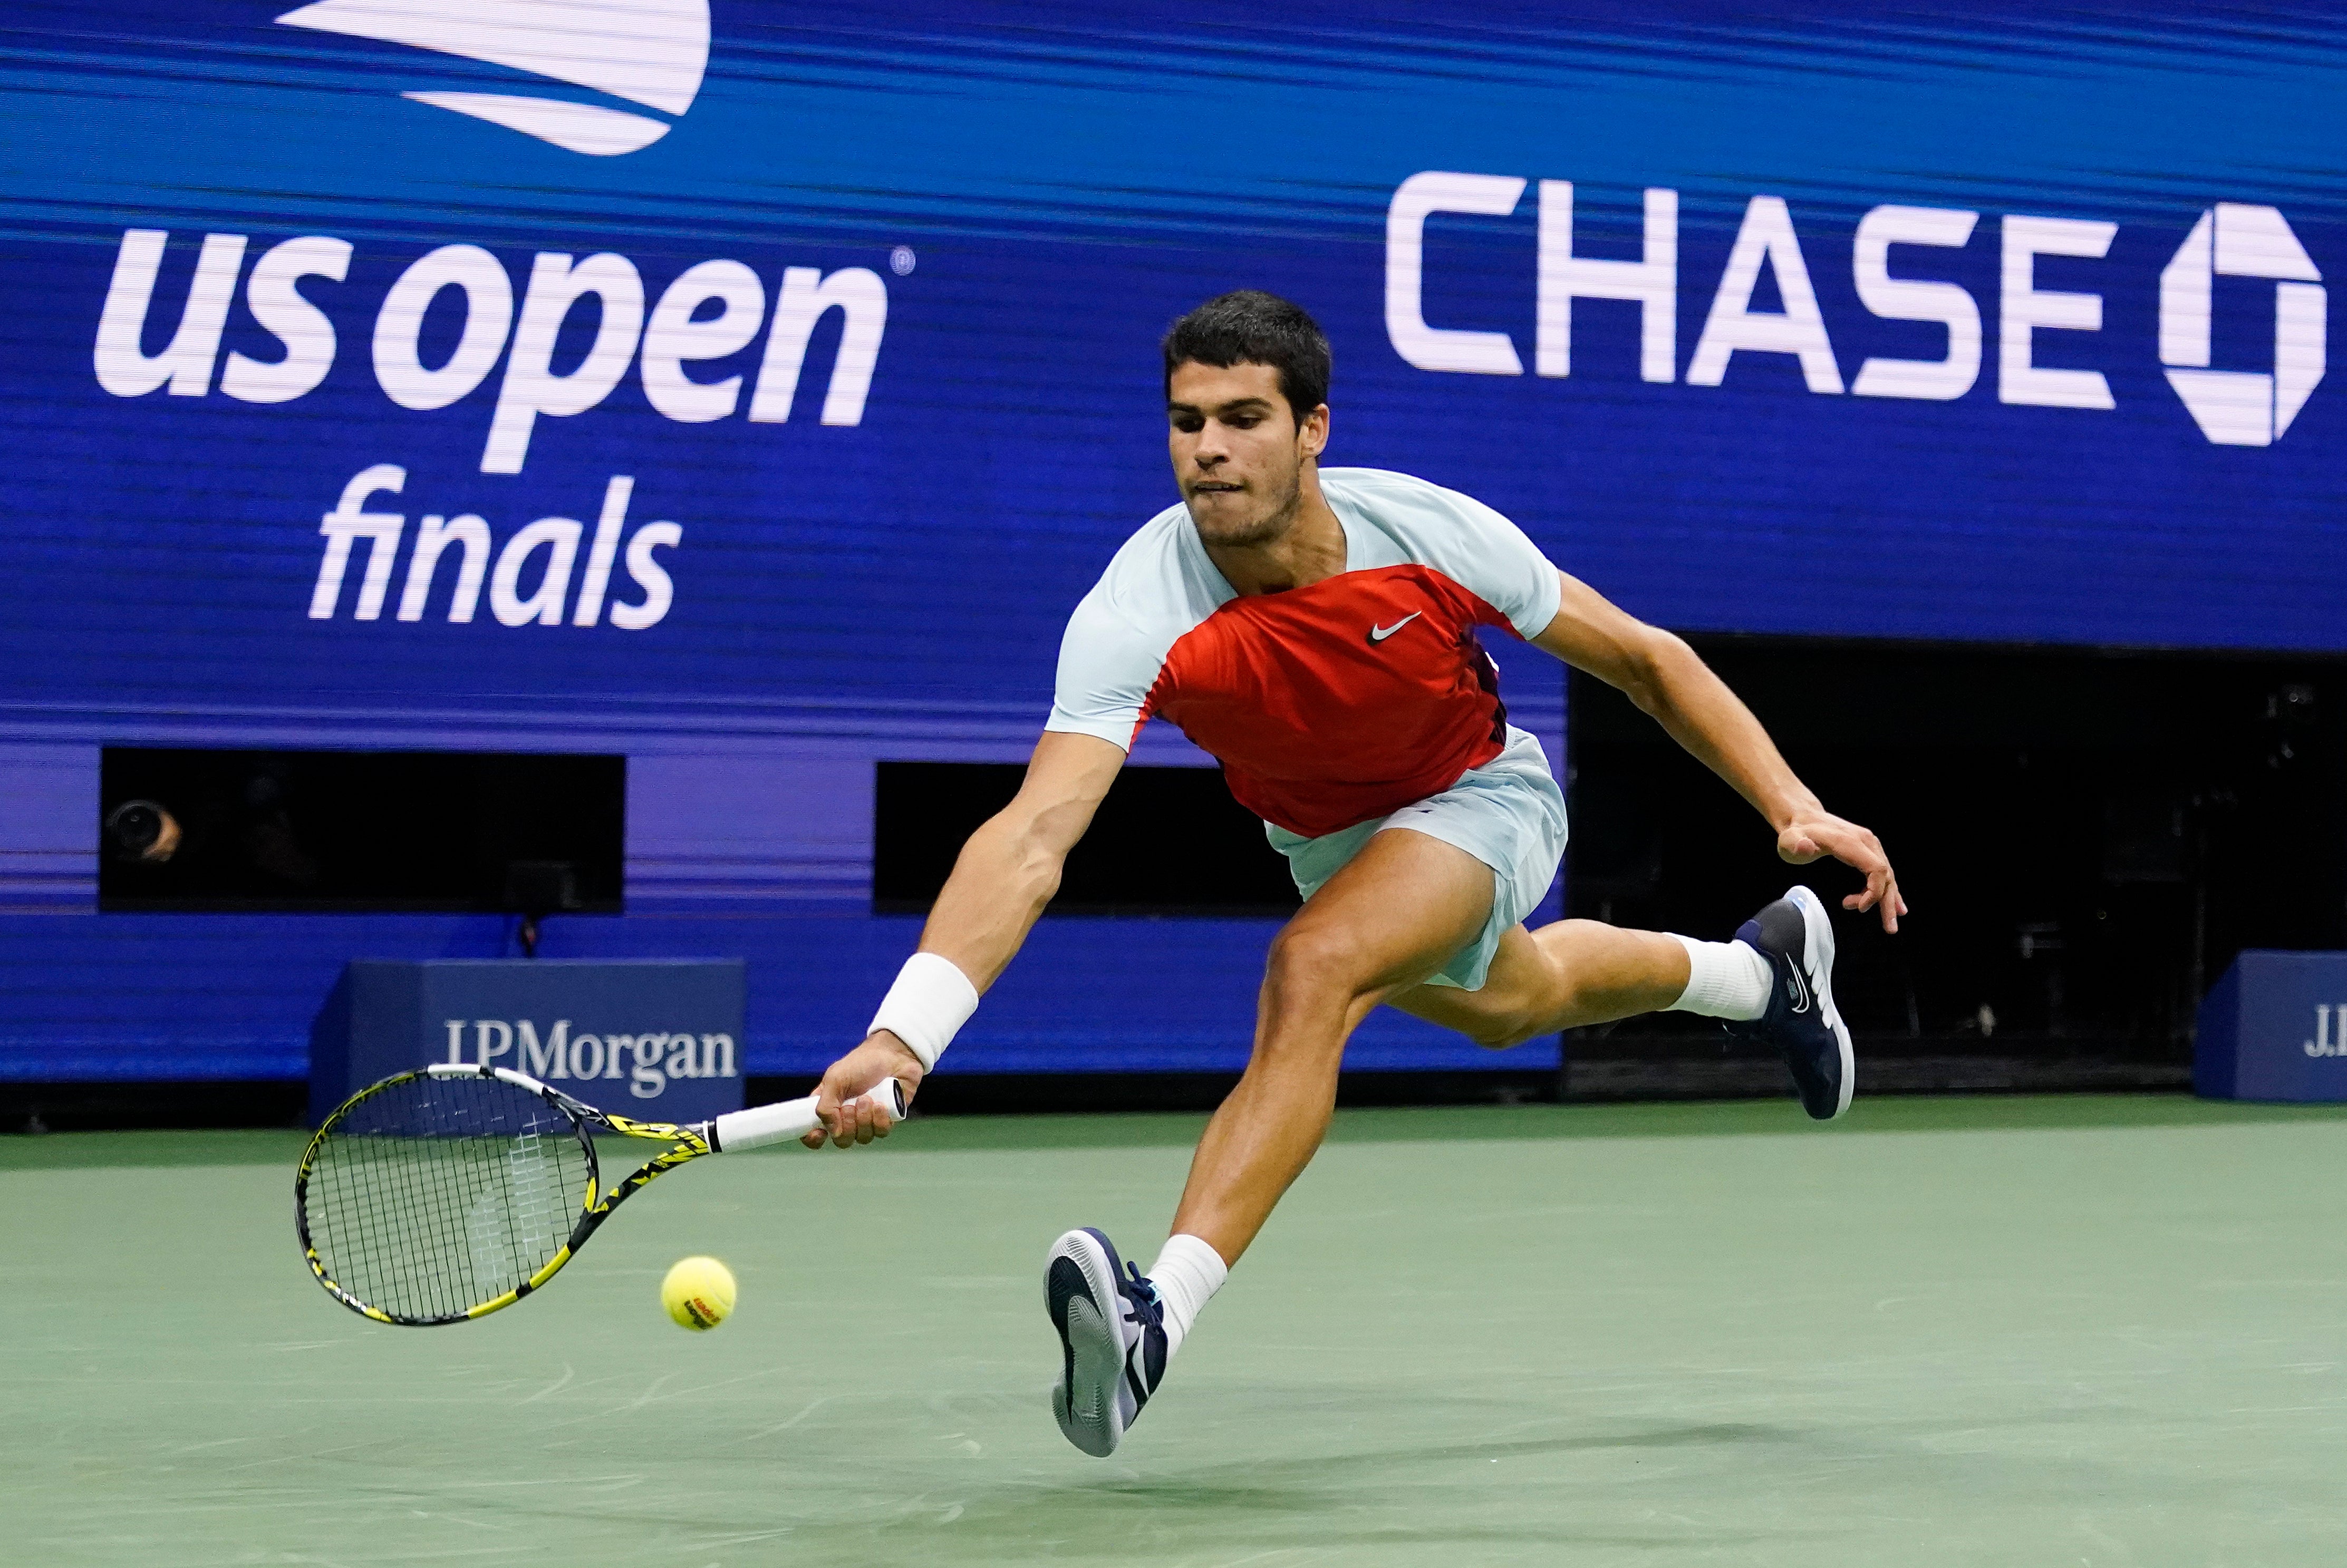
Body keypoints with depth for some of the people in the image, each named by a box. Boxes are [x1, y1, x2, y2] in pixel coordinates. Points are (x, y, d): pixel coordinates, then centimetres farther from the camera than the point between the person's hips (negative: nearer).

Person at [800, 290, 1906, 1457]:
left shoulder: (1431, 532, -32)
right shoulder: (1136, 617, -36)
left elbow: (1644, 662, -16)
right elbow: (1033, 836, -47)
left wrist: (1798, 811, -21)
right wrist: (903, 1034, -62)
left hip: (1479, 800, -4)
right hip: (1321, 839, 4)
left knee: (1312, 969, -33)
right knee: (1511, 1001, 31)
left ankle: (1161, 1315, -38)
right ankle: (1758, 968, 64)